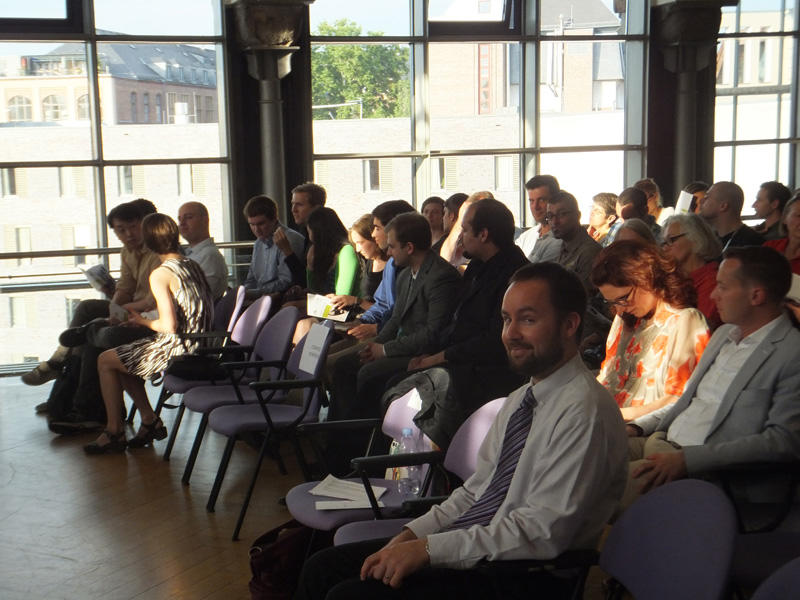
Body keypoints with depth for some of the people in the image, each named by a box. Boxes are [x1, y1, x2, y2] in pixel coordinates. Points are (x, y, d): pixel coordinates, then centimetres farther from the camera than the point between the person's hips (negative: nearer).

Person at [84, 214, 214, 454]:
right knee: (124, 358, 24)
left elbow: (169, 326, -24)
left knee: (105, 360, 9)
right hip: (198, 345, 9)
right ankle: (150, 421, 20)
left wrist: (143, 321, -3)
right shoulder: (193, 265, 7)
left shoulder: (160, 275, -18)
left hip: (176, 349, -9)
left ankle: (114, 432, 14)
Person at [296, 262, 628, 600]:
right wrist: (411, 536, 0)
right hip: (467, 548, 9)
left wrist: (429, 549, -20)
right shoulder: (520, 400, 12)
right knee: (321, 569, 2)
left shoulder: (583, 411, -18)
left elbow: (543, 532, -23)